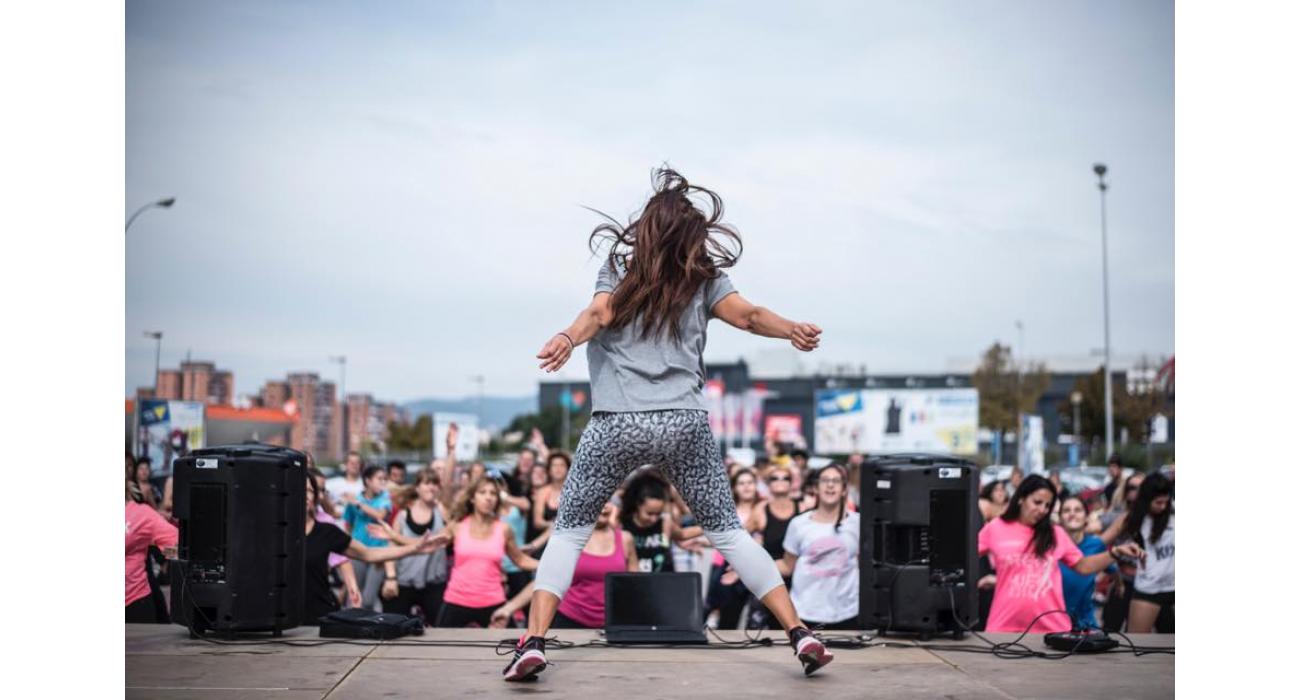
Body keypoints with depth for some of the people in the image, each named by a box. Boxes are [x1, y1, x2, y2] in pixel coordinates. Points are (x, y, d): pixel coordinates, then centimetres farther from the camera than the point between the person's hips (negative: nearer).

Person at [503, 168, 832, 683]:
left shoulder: (620, 267, 6)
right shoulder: (704, 277, 9)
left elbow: (598, 315, -13)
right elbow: (748, 315, -7)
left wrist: (568, 339, -30)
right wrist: (792, 330, -15)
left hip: (617, 424, -1)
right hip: (686, 424, 2)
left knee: (569, 531, 11)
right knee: (728, 531, 13)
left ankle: (534, 642, -4)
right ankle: (799, 634, 9)